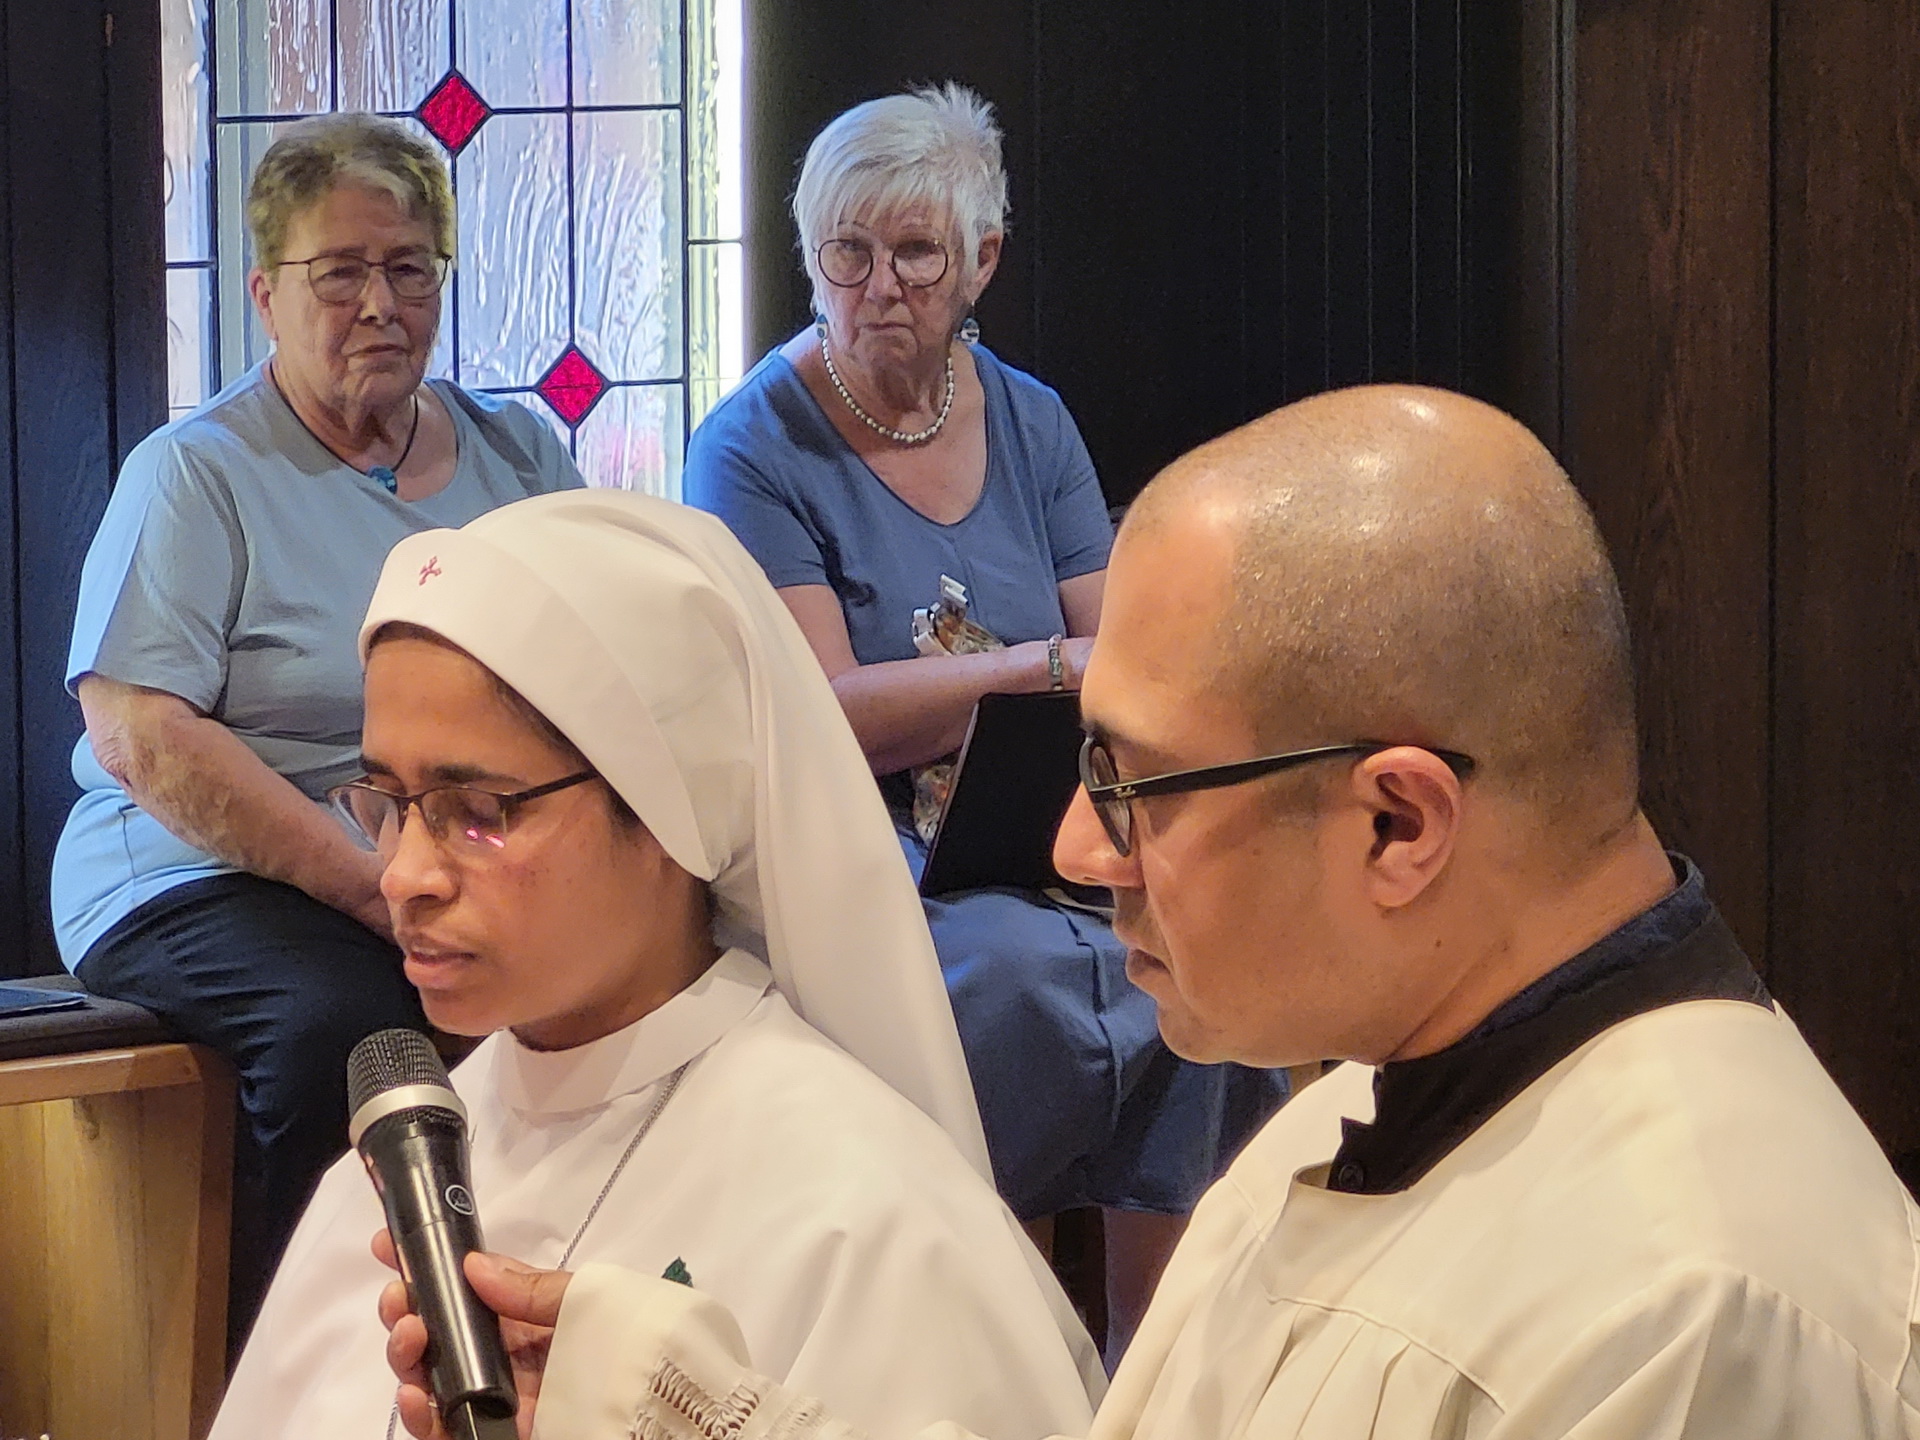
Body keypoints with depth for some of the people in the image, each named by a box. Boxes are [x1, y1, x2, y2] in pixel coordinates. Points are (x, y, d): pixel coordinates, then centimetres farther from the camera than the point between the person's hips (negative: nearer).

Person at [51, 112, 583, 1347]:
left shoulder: (521, 457, 14)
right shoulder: (197, 474, -1)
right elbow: (138, 738, -12)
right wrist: (383, 895, -19)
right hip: (208, 879, -4)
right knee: (348, 1026, -35)